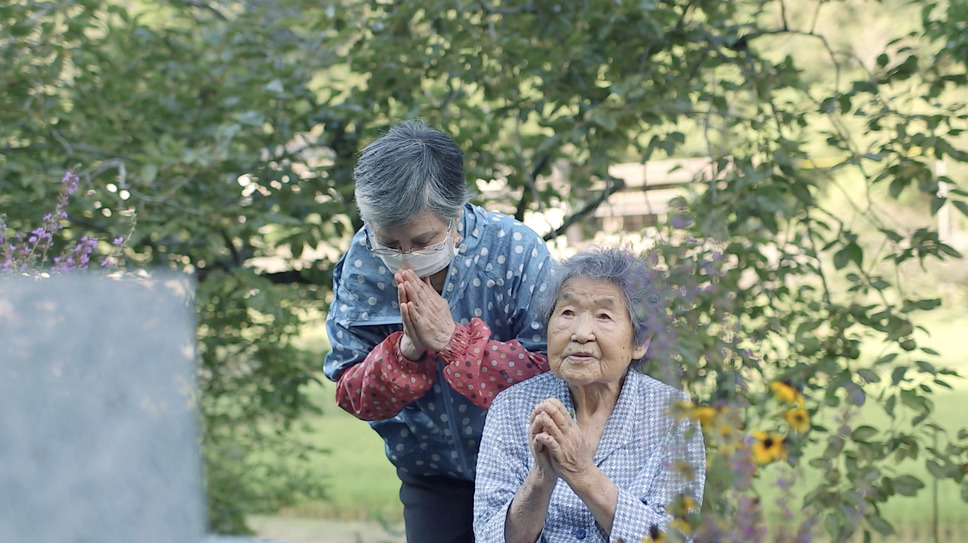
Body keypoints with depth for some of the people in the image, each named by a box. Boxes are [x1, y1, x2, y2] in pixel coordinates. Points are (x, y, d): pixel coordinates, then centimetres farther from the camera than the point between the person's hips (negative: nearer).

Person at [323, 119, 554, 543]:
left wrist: (452, 340, -29)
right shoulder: (361, 266, -11)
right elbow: (351, 395, -8)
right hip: (431, 477, 2)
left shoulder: (515, 250, -19)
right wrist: (406, 349, -28)